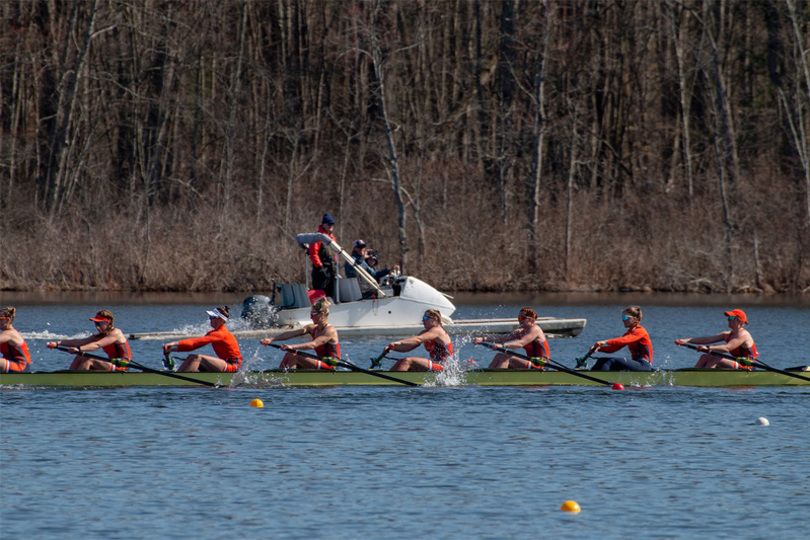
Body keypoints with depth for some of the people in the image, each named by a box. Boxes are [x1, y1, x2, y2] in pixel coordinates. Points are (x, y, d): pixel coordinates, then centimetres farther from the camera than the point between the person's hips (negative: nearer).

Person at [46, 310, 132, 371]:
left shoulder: (115, 333, -13)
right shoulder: (100, 336, 13)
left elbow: (97, 345, -28)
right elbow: (79, 342, 3)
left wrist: (79, 349, -41)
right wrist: (57, 343, -7)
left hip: (121, 366, -9)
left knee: (87, 360, -24)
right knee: (79, 358, 0)